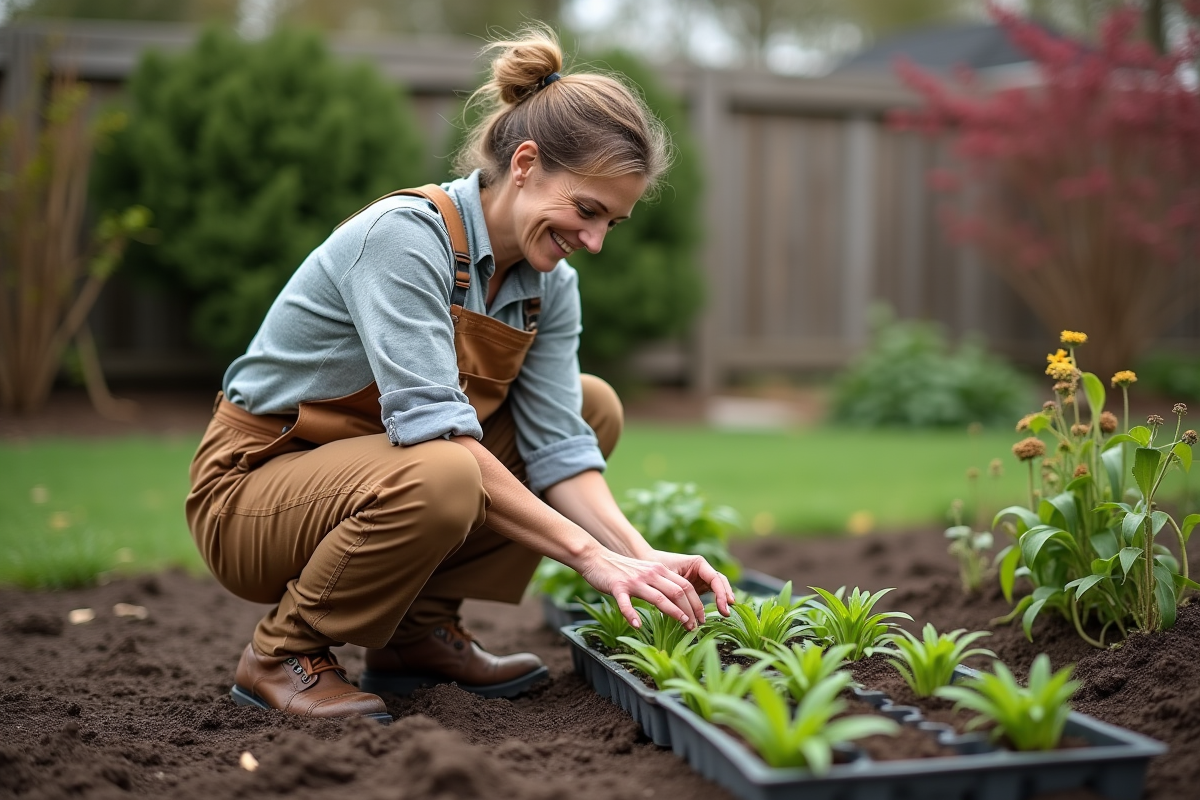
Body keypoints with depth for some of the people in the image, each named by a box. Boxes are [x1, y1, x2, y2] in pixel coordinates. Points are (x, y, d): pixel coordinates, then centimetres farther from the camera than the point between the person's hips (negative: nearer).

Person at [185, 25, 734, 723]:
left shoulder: (549, 285, -1)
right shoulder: (403, 234, -25)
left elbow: (556, 443, -8)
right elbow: (434, 429, -34)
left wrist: (641, 554, -24)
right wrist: (591, 556, -35)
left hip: (371, 475, 8)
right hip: (253, 489, -8)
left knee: (593, 406, -1)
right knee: (439, 478, -38)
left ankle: (421, 628, 2)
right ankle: (283, 653, -10)